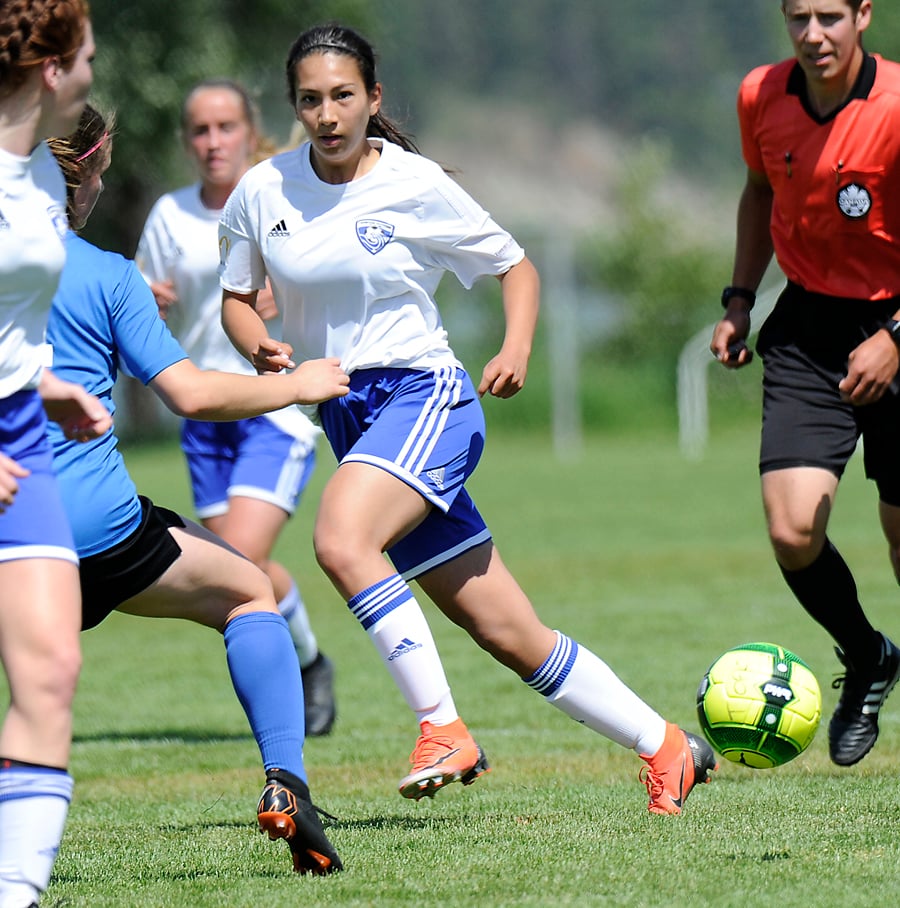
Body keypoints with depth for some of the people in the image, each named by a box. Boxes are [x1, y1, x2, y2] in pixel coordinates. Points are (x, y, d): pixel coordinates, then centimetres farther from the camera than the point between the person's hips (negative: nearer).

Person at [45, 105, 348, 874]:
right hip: (99, 525, -2)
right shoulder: (109, 276, 0)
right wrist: (296, 385, 11)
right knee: (250, 592, 20)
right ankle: (284, 784, 3)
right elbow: (190, 393, -3)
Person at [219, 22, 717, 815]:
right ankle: (666, 747, 17)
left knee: (341, 540, -33)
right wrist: (259, 345, -6)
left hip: (426, 398, -4)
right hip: (344, 416, 4)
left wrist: (517, 347, -14)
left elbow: (515, 265, 4)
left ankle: (443, 727, -23)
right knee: (512, 637, 4)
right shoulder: (263, 192, 2)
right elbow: (236, 296, 15)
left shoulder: (415, 187, -7)